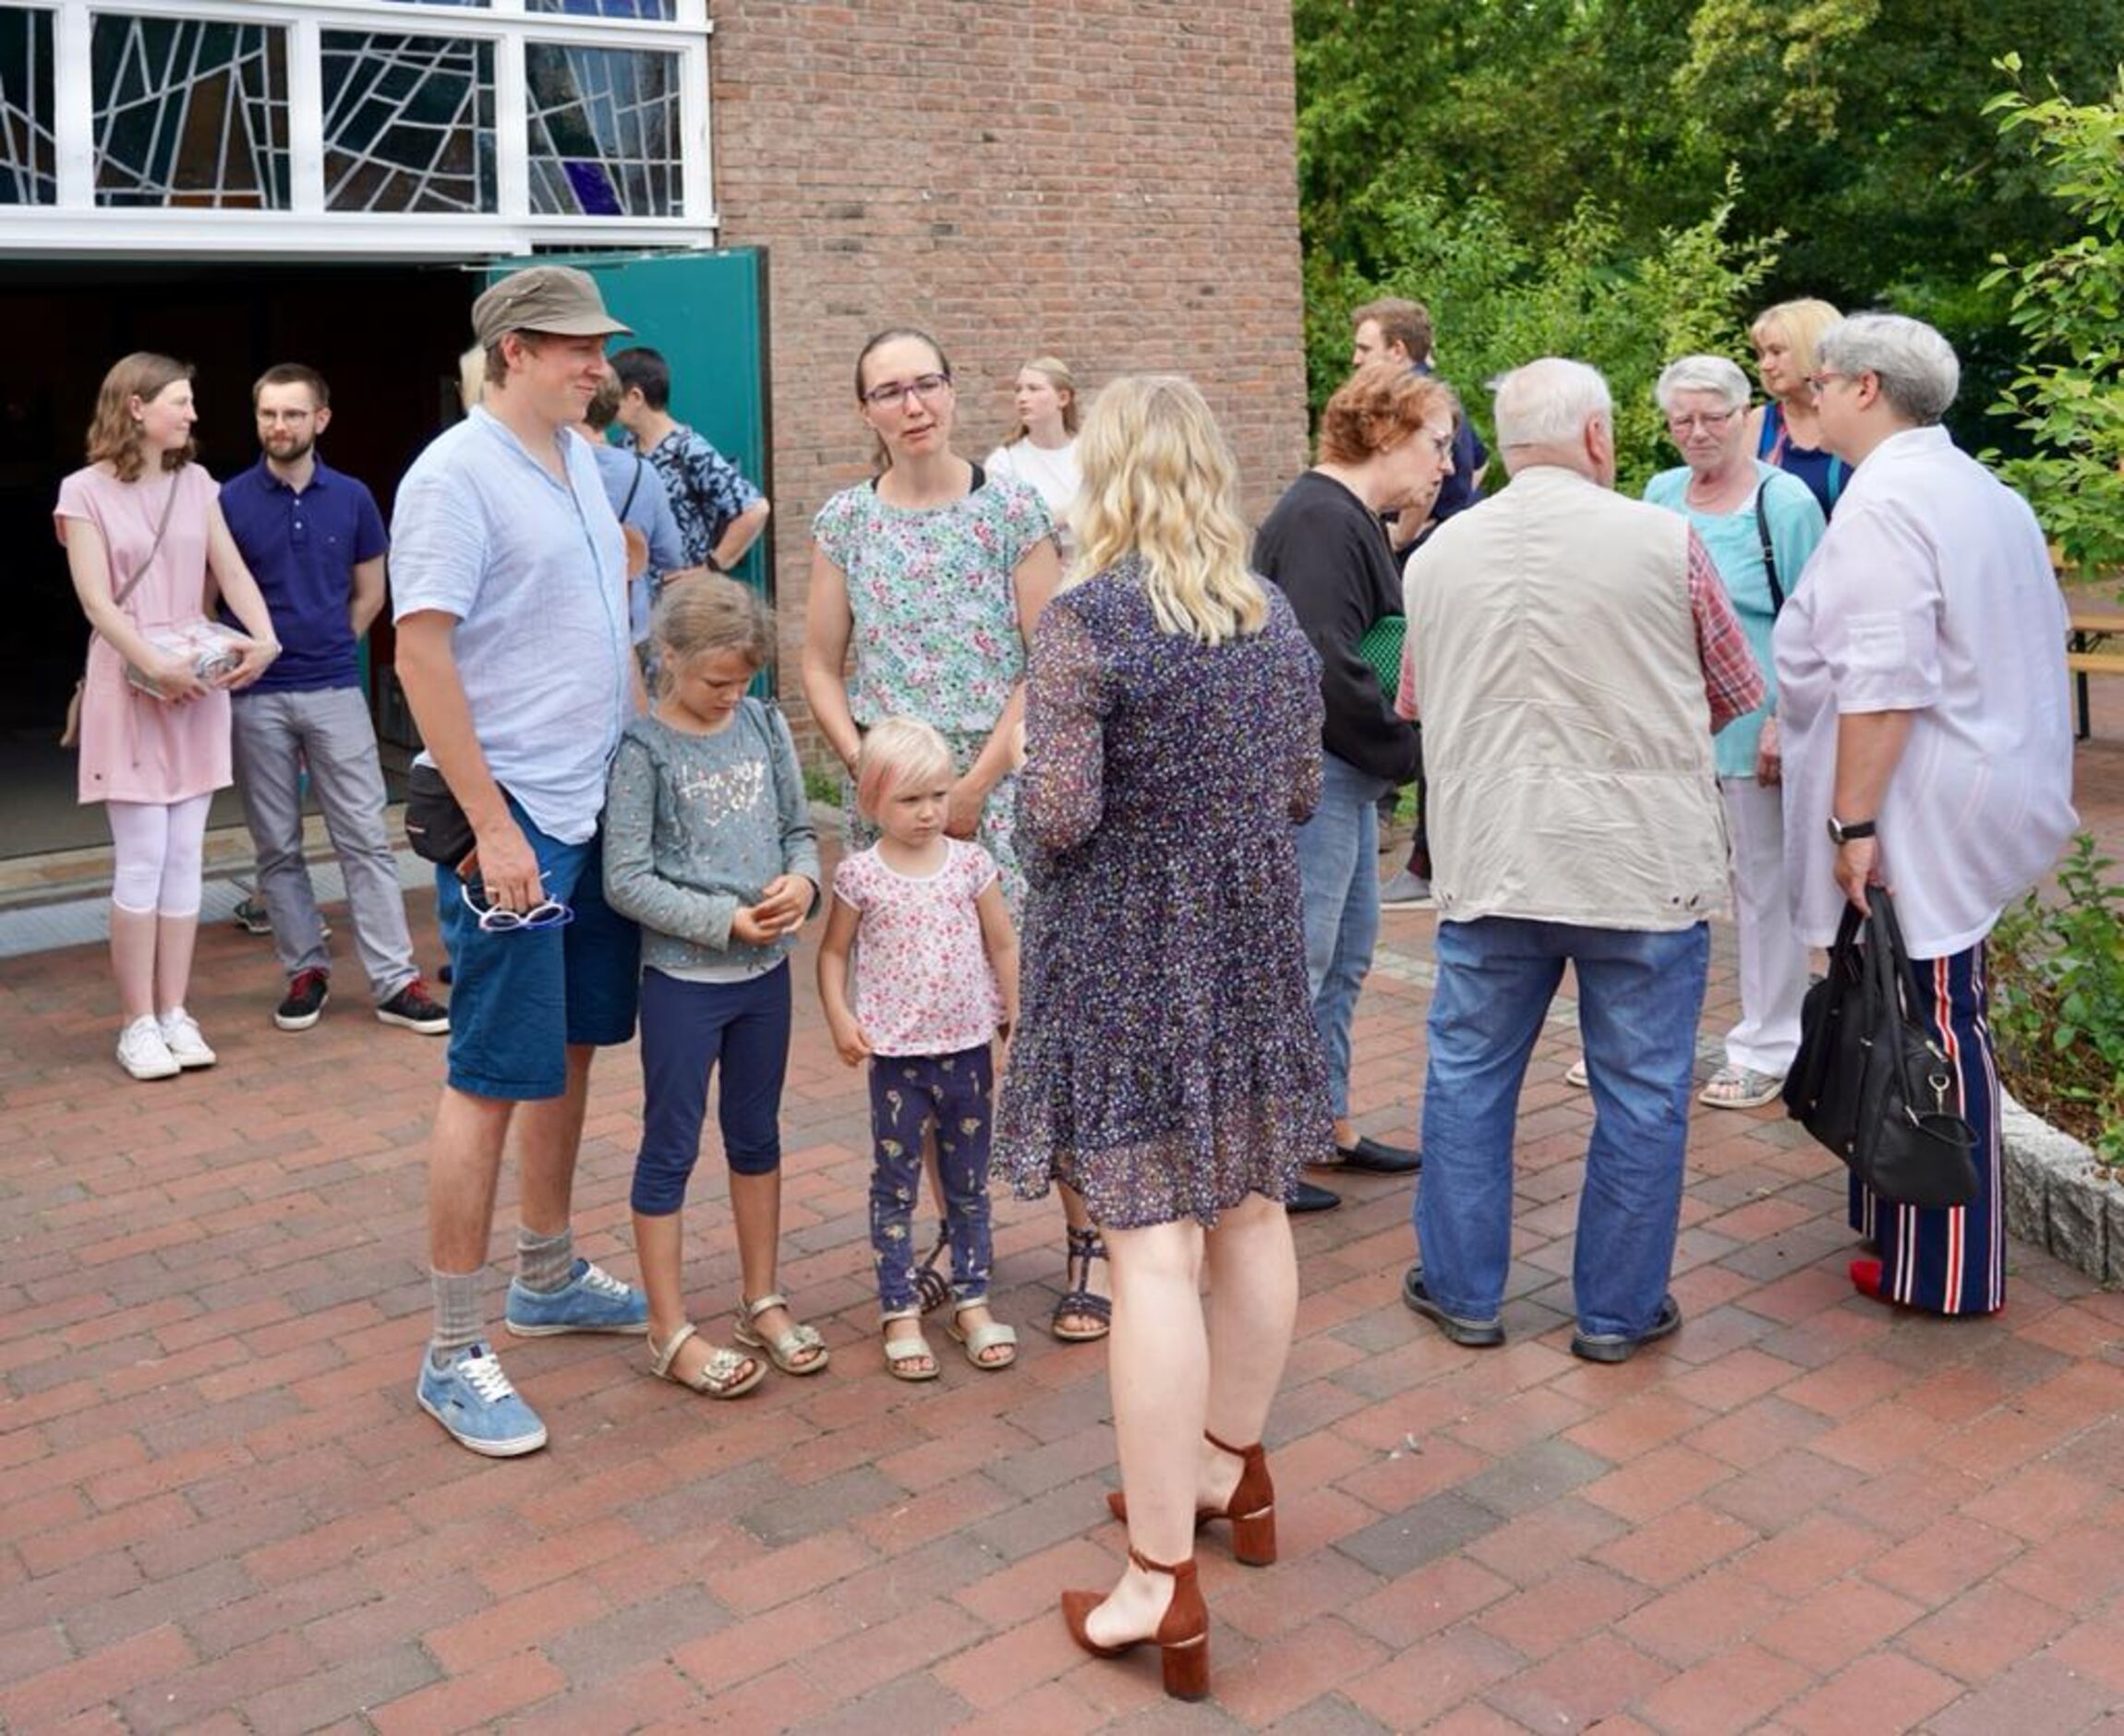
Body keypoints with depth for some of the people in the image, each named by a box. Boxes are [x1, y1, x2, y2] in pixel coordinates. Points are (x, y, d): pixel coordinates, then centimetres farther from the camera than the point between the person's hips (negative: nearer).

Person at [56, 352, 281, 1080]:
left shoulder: (196, 483, 12)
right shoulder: (85, 490, -2)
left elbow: (231, 571, 4)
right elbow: (96, 600, -10)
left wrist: (263, 638, -14)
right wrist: (155, 666, -23)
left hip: (200, 685, 5)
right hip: (129, 687, -4)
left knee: (184, 857, 6)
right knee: (142, 860, -5)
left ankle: (174, 1012, 13)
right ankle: (137, 1023, 5)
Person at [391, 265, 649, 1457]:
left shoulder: (581, 462, 12)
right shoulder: (455, 477, -13)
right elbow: (423, 657, -18)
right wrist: (492, 827, -21)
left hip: (601, 811, 8)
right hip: (514, 820, -8)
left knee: (572, 1051, 16)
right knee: (494, 1079, -3)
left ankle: (550, 1278, 32)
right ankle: (454, 1354, 8)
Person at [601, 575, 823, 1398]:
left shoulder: (764, 725, 2)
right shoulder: (643, 749, -12)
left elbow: (799, 827, 10)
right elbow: (626, 881, -14)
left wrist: (802, 880, -12)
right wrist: (727, 921, -19)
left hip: (766, 968, 5)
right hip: (682, 976, -5)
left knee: (756, 1136, 17)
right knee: (671, 1148, 6)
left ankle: (762, 1300, 32)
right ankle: (670, 1332, 17)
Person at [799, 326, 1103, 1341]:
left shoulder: (1012, 511, -1)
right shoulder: (844, 522, 7)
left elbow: (1047, 662, -4)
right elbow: (820, 666, 8)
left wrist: (979, 782, -10)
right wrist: (872, 773, -6)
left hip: (998, 791, -2)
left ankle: (1084, 1237, 7)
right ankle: (951, 1224, 23)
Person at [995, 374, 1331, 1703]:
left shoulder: (1086, 619, -15)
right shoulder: (1279, 616, 5)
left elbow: (1061, 814, -17)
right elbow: (1303, 792, 11)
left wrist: (1035, 778, 4)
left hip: (1130, 963, -6)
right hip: (1252, 952, 7)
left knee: (1154, 1252, -4)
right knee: (1252, 1212, 17)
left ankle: (1164, 1583, 4)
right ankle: (1234, 1470, 37)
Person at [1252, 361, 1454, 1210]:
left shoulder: (1353, 520, 16)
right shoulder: (1320, 520, -17)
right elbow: (1327, 669, -24)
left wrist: (1393, 750, 1)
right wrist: (1411, 752, -14)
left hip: (1346, 772, 11)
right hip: (1312, 772, -11)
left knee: (1347, 955, 16)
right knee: (1298, 962, -4)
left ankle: (1331, 1124, 28)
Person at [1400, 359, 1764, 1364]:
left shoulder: (1439, 554, 1)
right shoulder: (1663, 540, -7)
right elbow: (1736, 696, 4)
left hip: (1491, 860, 3)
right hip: (1645, 862, -2)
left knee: (1467, 1074, 15)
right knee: (1640, 1092, 10)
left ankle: (1463, 1290, 25)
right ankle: (1618, 1310, 20)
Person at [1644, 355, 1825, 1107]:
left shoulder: (1786, 502, -7)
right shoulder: (1661, 494, 7)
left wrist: (1785, 720, -14)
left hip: (1752, 725, -5)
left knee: (1763, 884, 7)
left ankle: (1766, 1049, 18)